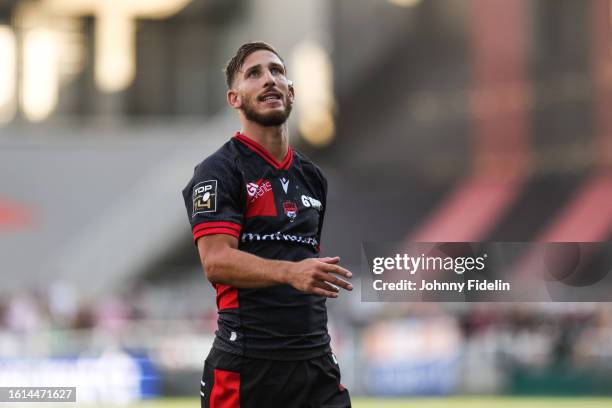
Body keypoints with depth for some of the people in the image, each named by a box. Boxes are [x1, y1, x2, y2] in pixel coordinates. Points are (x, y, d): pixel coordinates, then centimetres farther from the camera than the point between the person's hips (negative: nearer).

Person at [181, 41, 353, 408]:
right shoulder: (218, 171, -4)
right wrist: (290, 273, -31)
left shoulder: (312, 176, 18)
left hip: (317, 360, 6)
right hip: (248, 363, -6)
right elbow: (216, 261, -17)